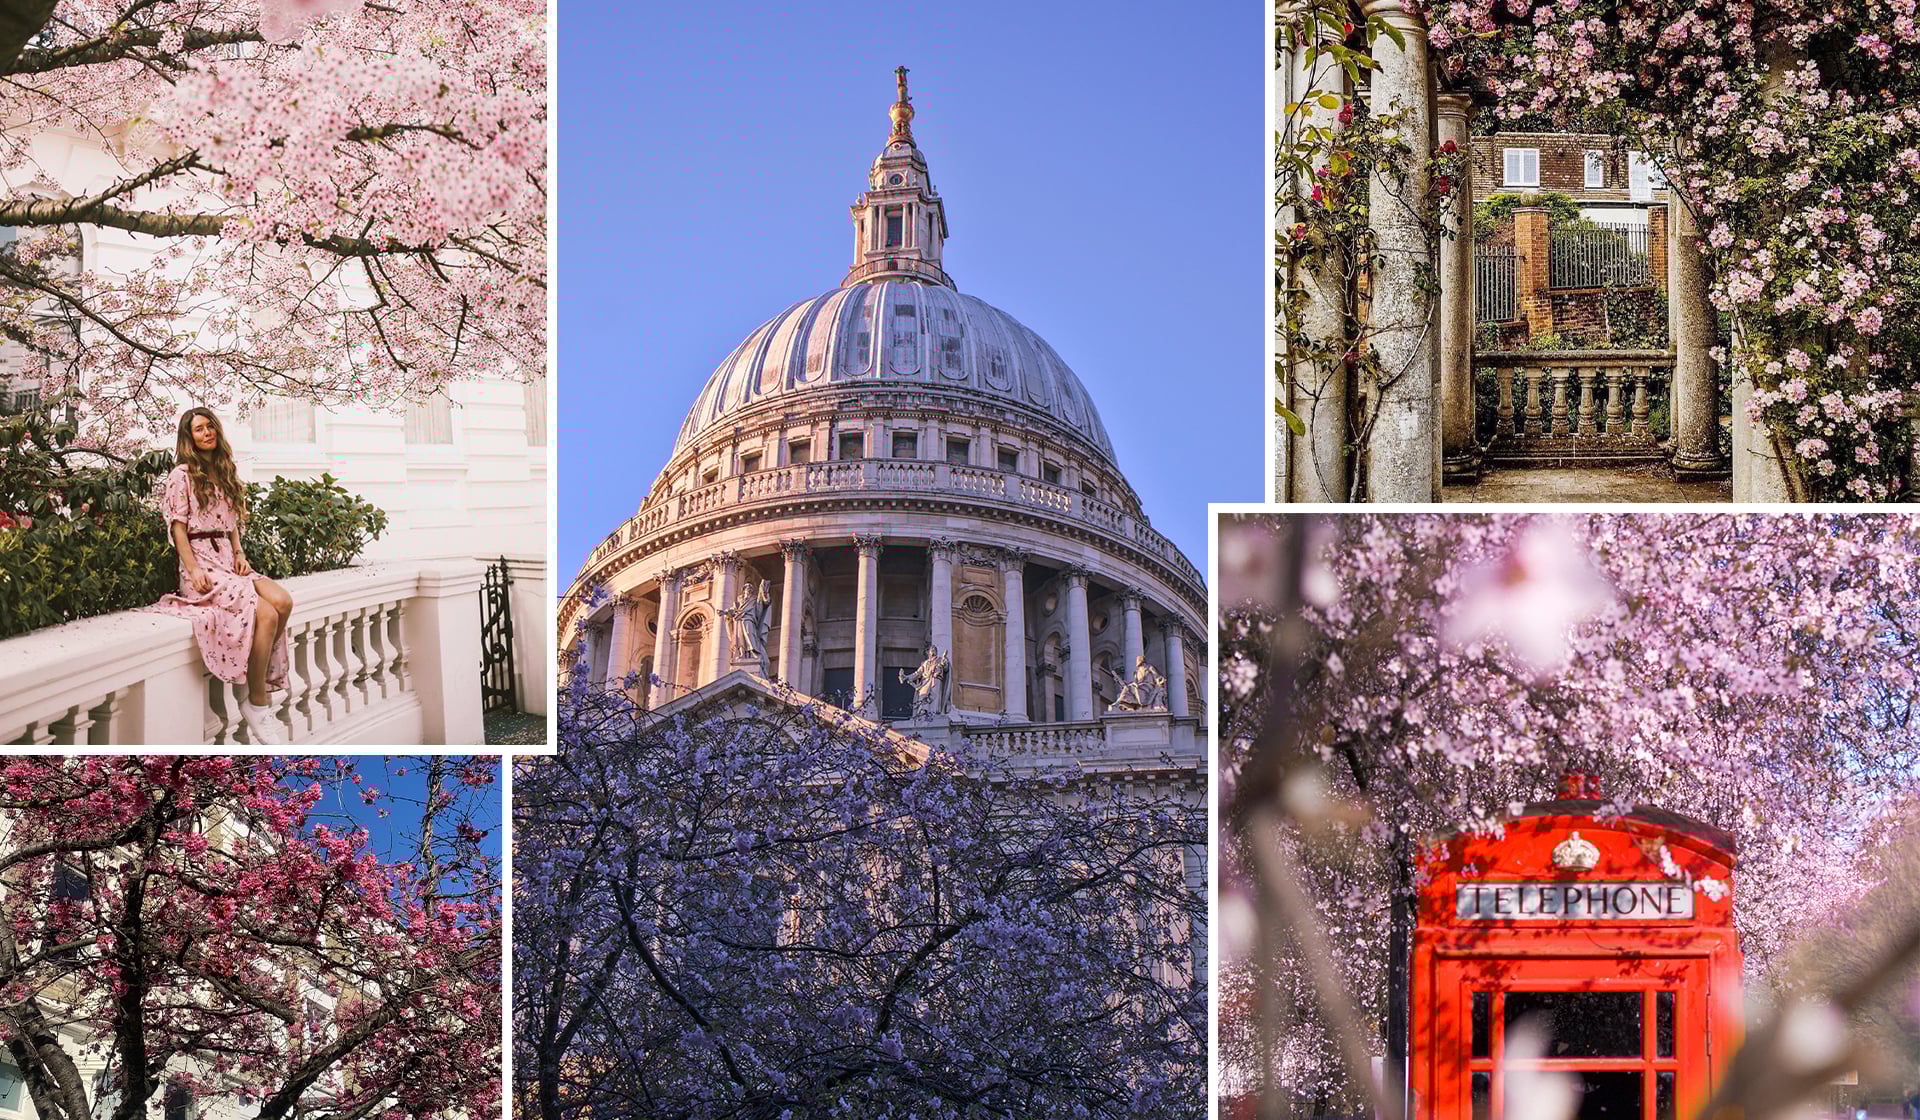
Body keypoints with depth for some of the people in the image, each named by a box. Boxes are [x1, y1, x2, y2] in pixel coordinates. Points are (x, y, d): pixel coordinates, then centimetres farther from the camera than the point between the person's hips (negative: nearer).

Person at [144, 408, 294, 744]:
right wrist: (193, 570, -15)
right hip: (202, 561, -7)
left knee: (283, 601, -23)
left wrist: (239, 553, 6)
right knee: (266, 613, -28)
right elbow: (178, 527, -4)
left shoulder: (224, 473, 21)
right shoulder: (183, 475, 0)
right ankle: (256, 705, -20)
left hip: (228, 558, 7)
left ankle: (261, 684, -16)